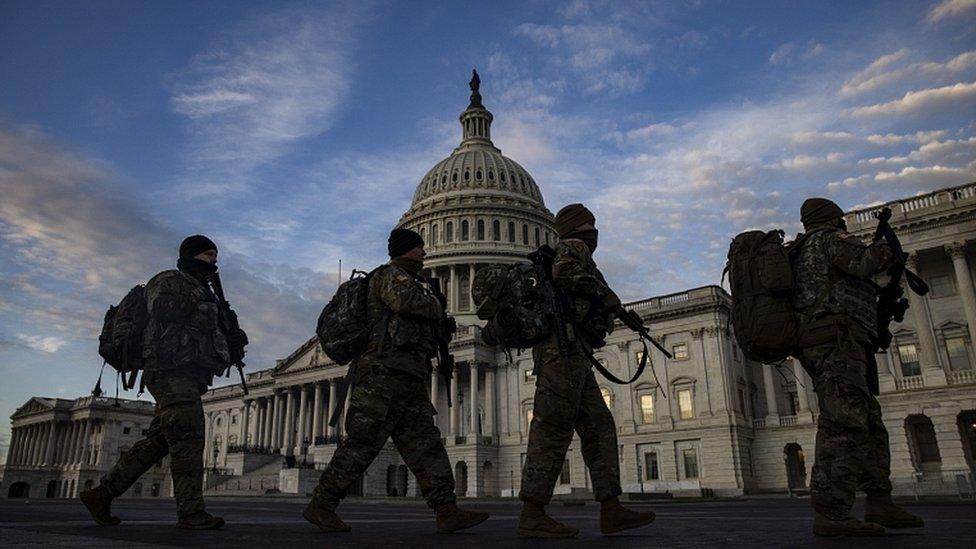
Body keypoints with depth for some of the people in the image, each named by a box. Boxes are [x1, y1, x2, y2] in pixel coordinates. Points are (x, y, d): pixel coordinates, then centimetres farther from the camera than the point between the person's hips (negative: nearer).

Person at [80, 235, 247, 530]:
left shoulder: (201, 291, 29)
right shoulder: (169, 280, 1)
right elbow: (161, 310, -18)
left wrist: (231, 339, 13)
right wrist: (199, 299, -13)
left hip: (188, 377, 10)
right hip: (171, 371, -10)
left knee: (157, 442, 8)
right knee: (187, 439, -13)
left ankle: (102, 493, 16)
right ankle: (191, 511, -12)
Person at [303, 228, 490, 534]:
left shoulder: (410, 281, 29)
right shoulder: (391, 274, 0)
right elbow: (406, 301, -22)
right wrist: (436, 306, -4)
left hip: (409, 382, 10)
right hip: (386, 374, -10)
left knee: (425, 446, 2)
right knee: (362, 444, -6)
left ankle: (447, 512, 0)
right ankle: (320, 506, 4)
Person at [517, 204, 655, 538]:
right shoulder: (573, 247, 4)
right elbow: (565, 272, -19)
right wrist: (604, 294, -8)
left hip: (573, 357, 10)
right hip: (563, 348, -10)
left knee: (598, 428, 5)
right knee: (553, 428, -13)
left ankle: (611, 511, 2)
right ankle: (532, 516, -13)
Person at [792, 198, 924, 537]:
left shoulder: (800, 254, 30)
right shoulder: (830, 238, 4)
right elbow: (865, 263, -12)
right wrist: (884, 250, 9)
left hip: (817, 347, 10)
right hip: (837, 339, -10)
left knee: (869, 424, 9)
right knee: (844, 424, -19)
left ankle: (879, 503, 6)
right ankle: (829, 514, -25)